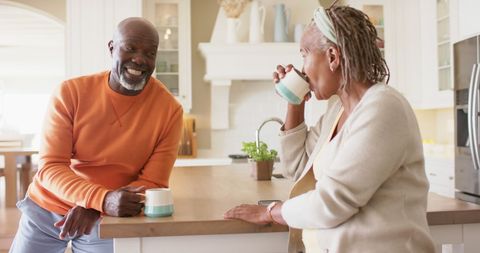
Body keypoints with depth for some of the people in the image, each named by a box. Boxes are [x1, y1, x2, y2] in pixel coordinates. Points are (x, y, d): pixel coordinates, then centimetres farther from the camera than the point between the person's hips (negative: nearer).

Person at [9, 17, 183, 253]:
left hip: (106, 220, 0)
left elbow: (152, 184, -10)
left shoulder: (169, 110, -12)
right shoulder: (71, 93, -11)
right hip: (44, 210, 1)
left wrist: (95, 209, -25)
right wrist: (103, 199, -33)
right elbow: (50, 168, -15)